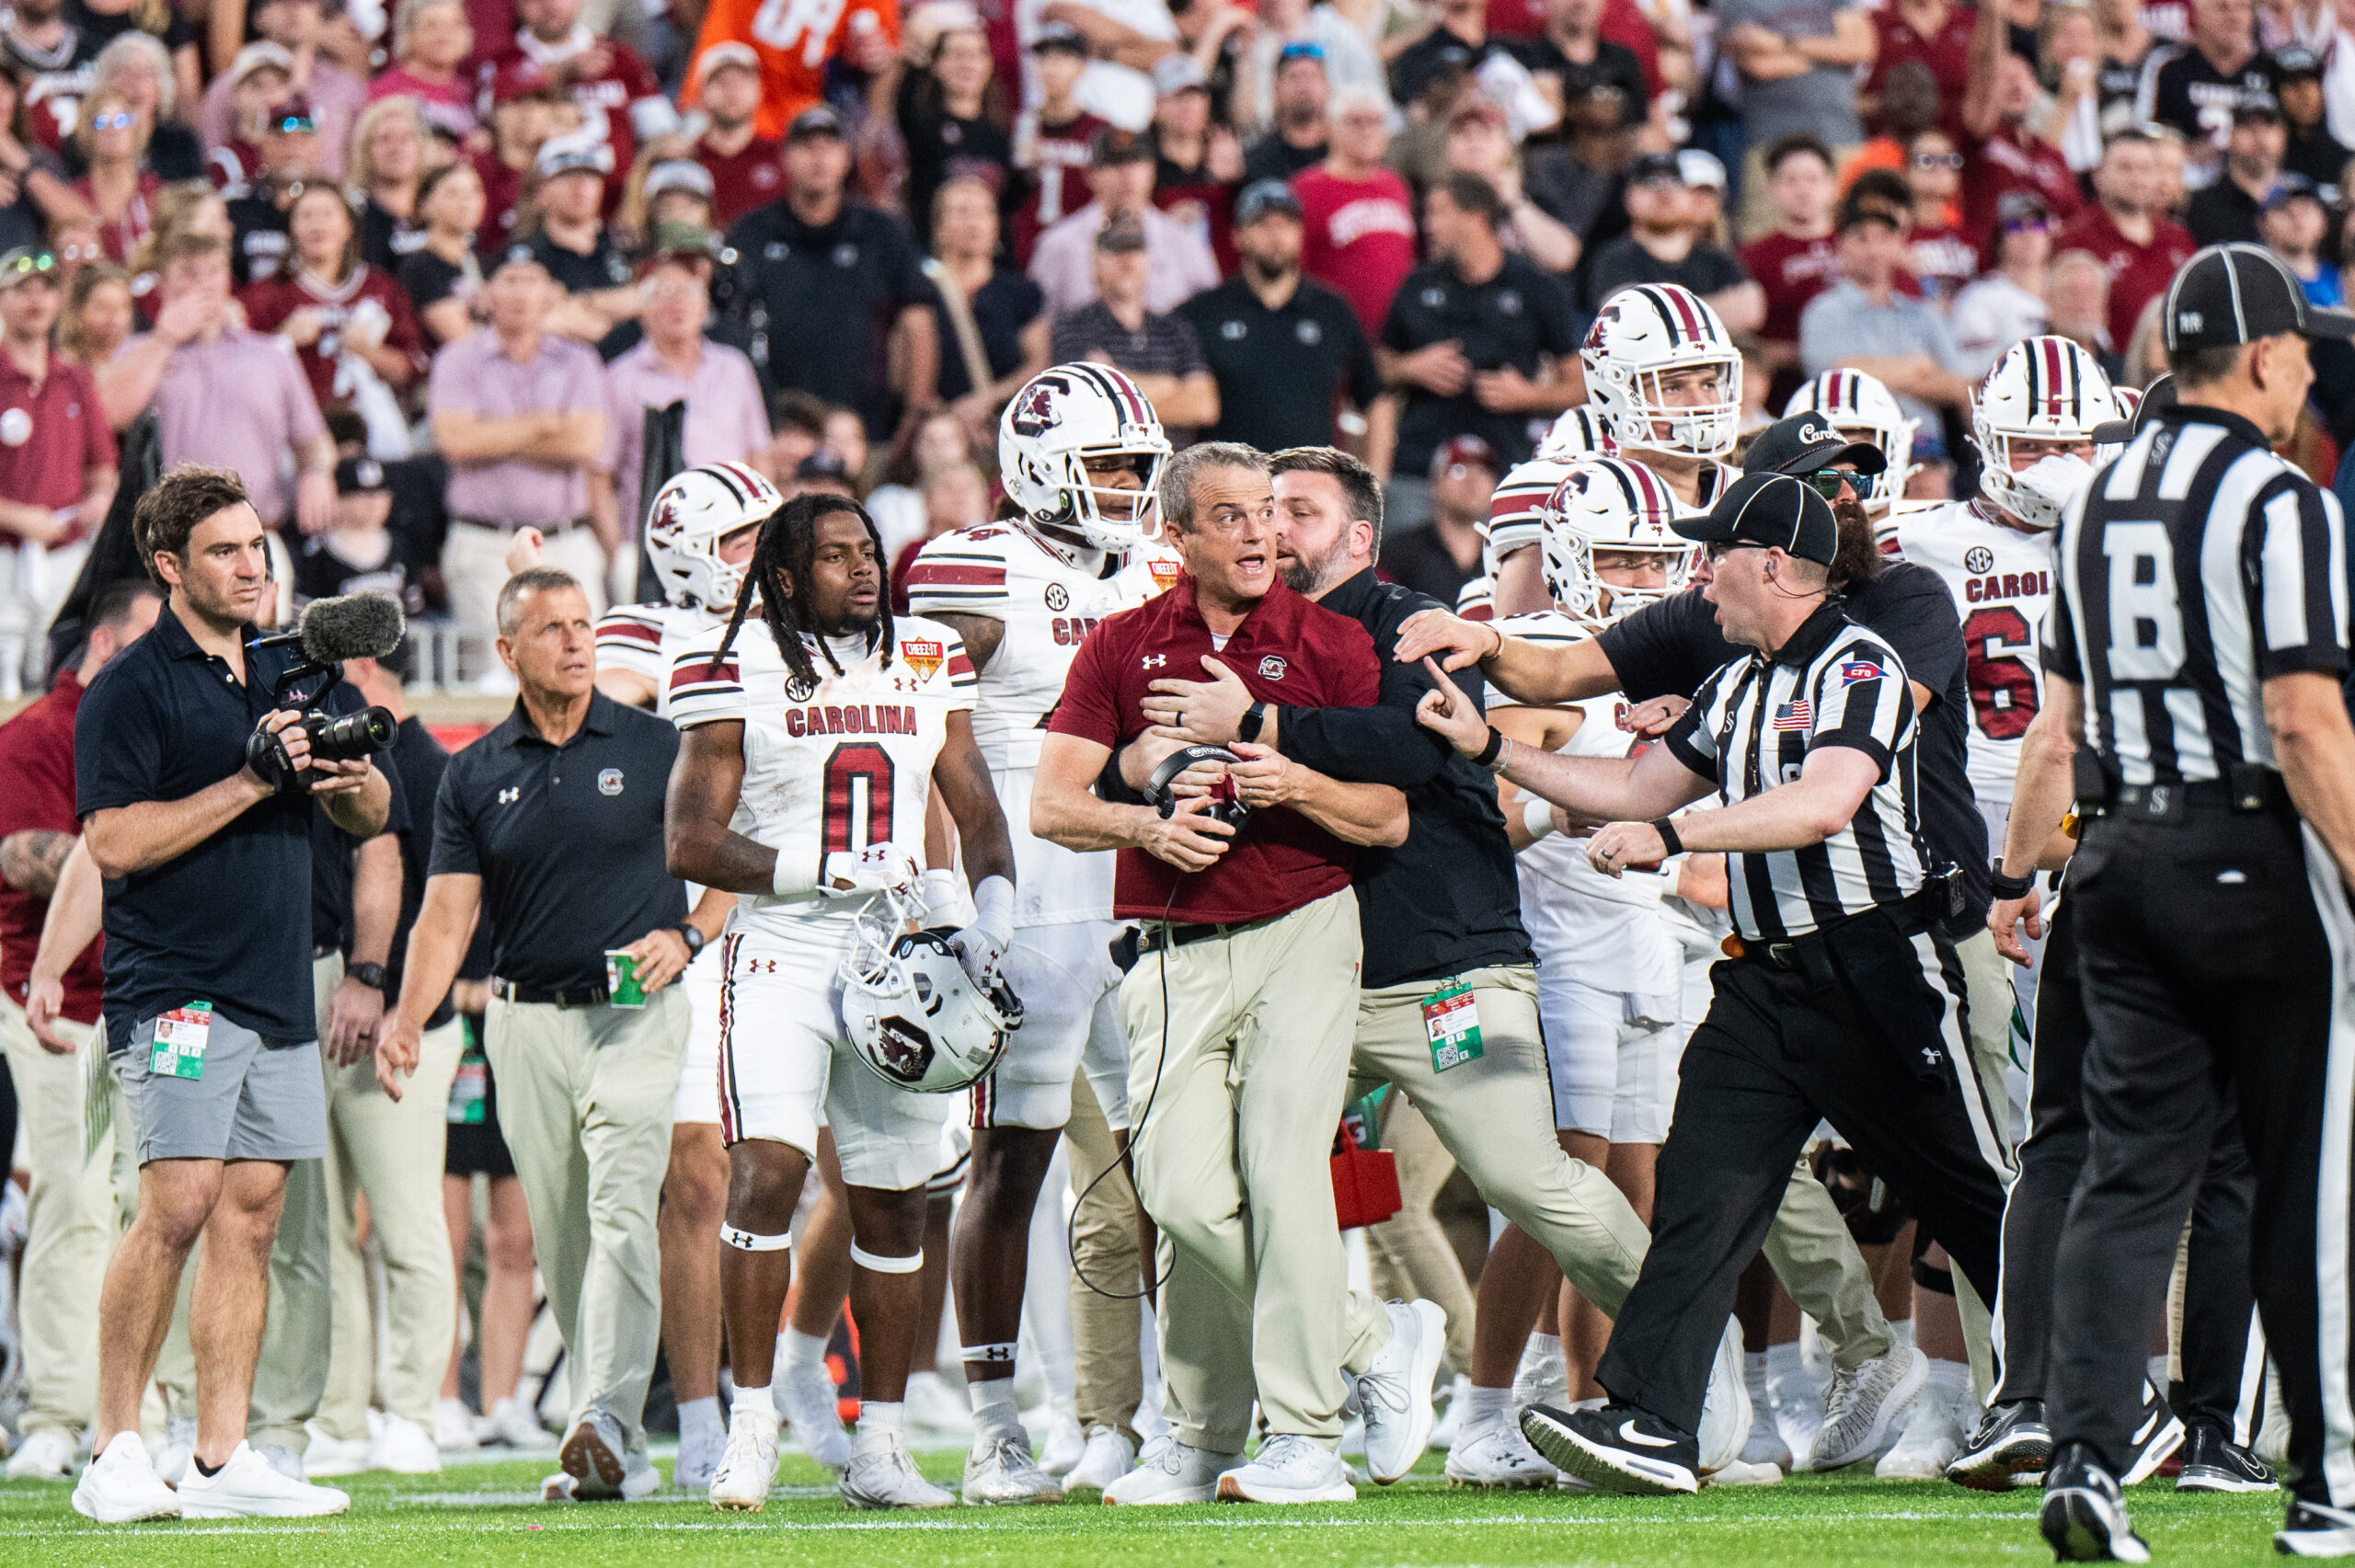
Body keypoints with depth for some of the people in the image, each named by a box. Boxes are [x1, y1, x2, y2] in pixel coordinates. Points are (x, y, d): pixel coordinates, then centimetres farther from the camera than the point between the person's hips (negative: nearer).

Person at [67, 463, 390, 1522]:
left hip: (278, 994, 7)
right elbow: (116, 841, -15)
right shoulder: (129, 690, -5)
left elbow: (371, 818, 22)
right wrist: (251, 782, -17)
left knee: (250, 1217, 5)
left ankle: (222, 1462, 6)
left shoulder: (285, 674, 16)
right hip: (177, 989, -7)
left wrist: (348, 778, -2)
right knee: (179, 1207, -15)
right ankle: (116, 1454, -8)